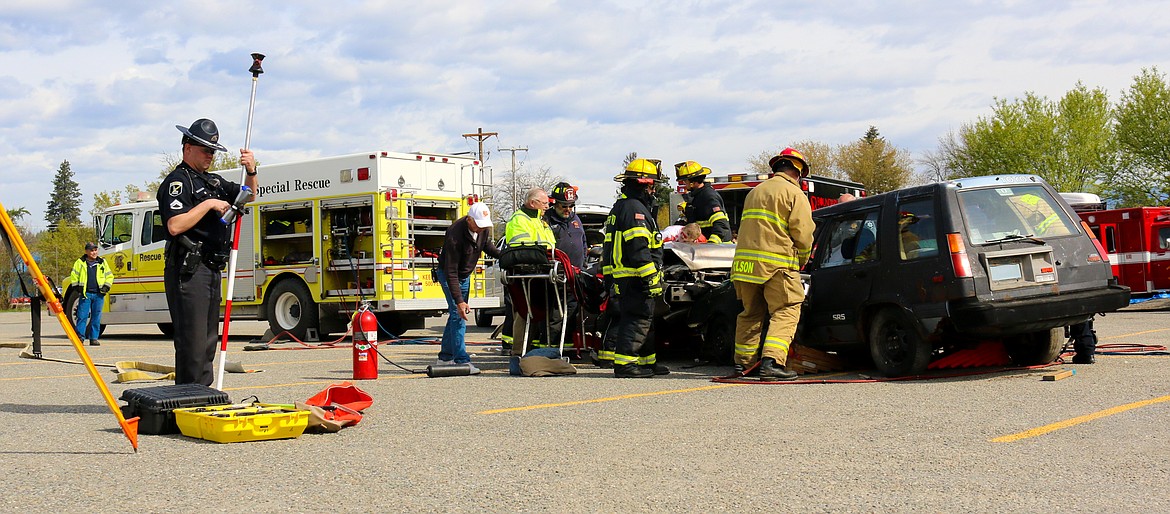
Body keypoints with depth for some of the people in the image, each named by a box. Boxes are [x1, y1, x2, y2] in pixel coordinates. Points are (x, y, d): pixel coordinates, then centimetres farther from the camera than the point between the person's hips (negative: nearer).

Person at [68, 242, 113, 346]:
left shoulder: (102, 263, 13)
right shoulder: (80, 262, 8)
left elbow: (109, 276, 17)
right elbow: (74, 276, 9)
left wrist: (106, 286, 3)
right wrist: (77, 287, -2)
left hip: (99, 294, 2)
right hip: (85, 293, -2)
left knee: (96, 317, 2)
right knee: (82, 316, -6)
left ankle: (94, 338, 6)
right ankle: (80, 337, -3)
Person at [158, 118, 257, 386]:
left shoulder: (213, 181, 20)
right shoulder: (177, 182, -7)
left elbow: (247, 196, 25)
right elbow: (175, 226, -20)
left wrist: (251, 172, 6)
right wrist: (209, 204, -15)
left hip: (211, 271, 9)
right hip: (188, 272, -9)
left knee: (208, 341, 12)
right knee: (192, 341, -10)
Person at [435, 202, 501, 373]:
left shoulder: (484, 228, -13)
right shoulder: (455, 235, -35)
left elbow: (487, 246, 11)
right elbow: (451, 272, -34)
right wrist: (459, 301, -38)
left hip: (465, 275, 8)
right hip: (448, 275, -8)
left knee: (455, 315, 13)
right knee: (458, 315, -17)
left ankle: (445, 357, 25)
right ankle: (462, 361, -18)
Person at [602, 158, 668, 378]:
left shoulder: (619, 207, 21)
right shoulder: (635, 209, -13)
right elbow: (638, 249, -21)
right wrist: (651, 278, -21)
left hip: (619, 276, 11)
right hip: (634, 277, -11)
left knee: (644, 319, 16)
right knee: (637, 319, -8)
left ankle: (647, 361, 22)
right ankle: (624, 363, -9)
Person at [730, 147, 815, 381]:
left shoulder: (755, 192, 23)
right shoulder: (795, 194, -1)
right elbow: (803, 234, -7)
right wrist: (801, 262, 9)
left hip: (745, 261, 7)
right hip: (777, 263, -7)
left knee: (751, 312, 18)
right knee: (786, 312, -5)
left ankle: (743, 361, 23)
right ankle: (772, 361, -19)